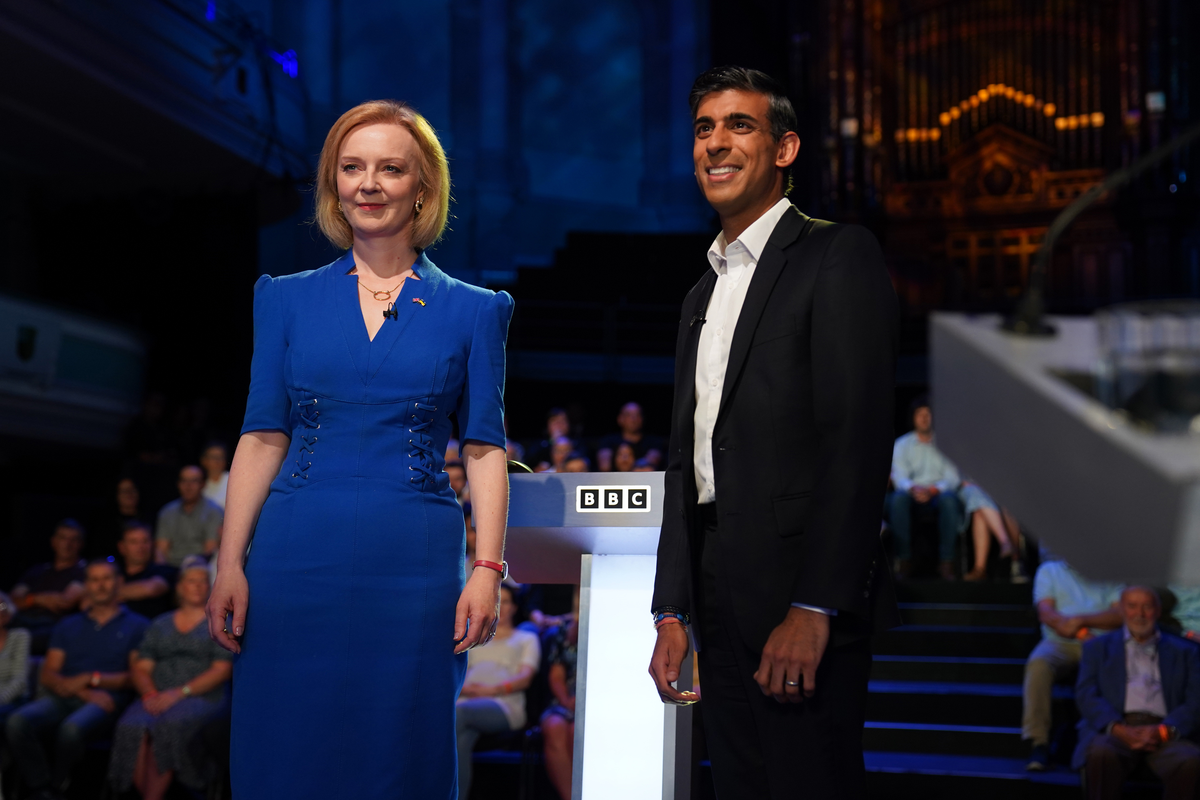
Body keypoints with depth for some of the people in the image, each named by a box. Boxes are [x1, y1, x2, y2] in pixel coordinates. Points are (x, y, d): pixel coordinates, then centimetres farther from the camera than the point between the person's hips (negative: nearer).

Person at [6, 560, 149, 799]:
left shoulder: (136, 625, 15)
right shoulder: (68, 626, 25)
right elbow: (48, 676, 13)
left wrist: (92, 678, -8)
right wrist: (85, 692, -6)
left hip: (106, 699, -3)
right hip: (61, 698, 4)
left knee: (71, 729, -38)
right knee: (18, 722, -29)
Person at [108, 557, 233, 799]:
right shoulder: (160, 625, 24)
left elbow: (222, 670, -1)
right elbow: (140, 669, 16)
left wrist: (180, 693, -12)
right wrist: (150, 693, -7)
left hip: (201, 698, -3)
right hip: (158, 696, 3)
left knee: (169, 725, -37)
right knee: (134, 727, -32)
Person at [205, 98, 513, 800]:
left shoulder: (473, 311, 5)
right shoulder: (288, 299, 9)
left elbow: (485, 449, 3)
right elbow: (263, 438, 6)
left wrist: (488, 567, -7)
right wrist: (230, 563, -1)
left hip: (415, 559, -1)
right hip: (297, 555, 1)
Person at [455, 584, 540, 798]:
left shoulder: (526, 639, 25)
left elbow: (525, 678, 8)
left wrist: (492, 689, -11)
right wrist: (463, 688, -5)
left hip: (504, 705, -3)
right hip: (467, 702, 3)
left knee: (461, 711, -39)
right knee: (462, 740, -37)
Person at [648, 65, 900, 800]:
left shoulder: (838, 256, -4)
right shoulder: (703, 294, 20)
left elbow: (858, 436, -14)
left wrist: (813, 608, -19)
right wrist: (672, 612, 12)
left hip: (803, 595, -7)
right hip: (721, 605, 7)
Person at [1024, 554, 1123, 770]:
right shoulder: (1049, 570, 20)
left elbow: (1120, 615, 4)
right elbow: (1045, 612, 4)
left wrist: (1082, 620, -13)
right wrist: (1079, 632, -15)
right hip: (1060, 642, 0)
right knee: (1038, 664, -36)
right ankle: (1038, 743, -39)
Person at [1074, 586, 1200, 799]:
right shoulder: (1098, 648, 21)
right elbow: (1086, 695, 7)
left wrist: (1163, 731, -11)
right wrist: (1120, 730, -13)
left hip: (1164, 731, 1)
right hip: (1115, 729, 0)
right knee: (1100, 753, -37)